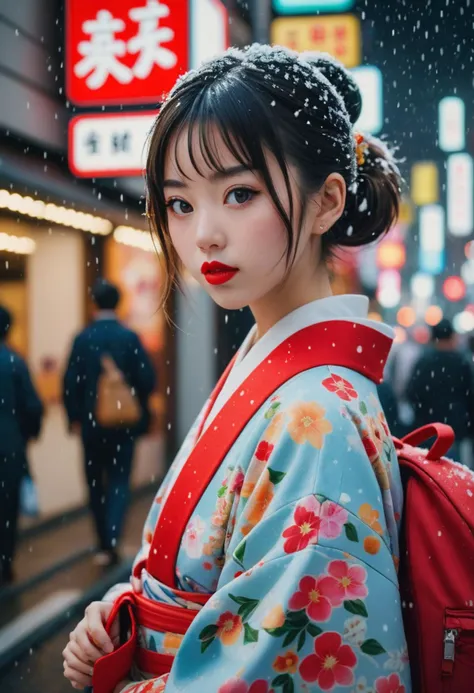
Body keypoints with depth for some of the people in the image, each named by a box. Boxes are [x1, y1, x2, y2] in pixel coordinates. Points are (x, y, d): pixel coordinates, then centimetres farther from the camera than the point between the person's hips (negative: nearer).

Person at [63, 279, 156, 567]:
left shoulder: (82, 339, -6)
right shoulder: (130, 337, -8)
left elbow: (71, 383, -8)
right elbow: (147, 379, -10)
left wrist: (75, 417, 4)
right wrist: (138, 406, 10)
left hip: (92, 423, 1)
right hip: (124, 422, -1)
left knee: (96, 483, 15)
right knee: (119, 482, 5)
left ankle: (104, 544, 21)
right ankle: (112, 539, -14)